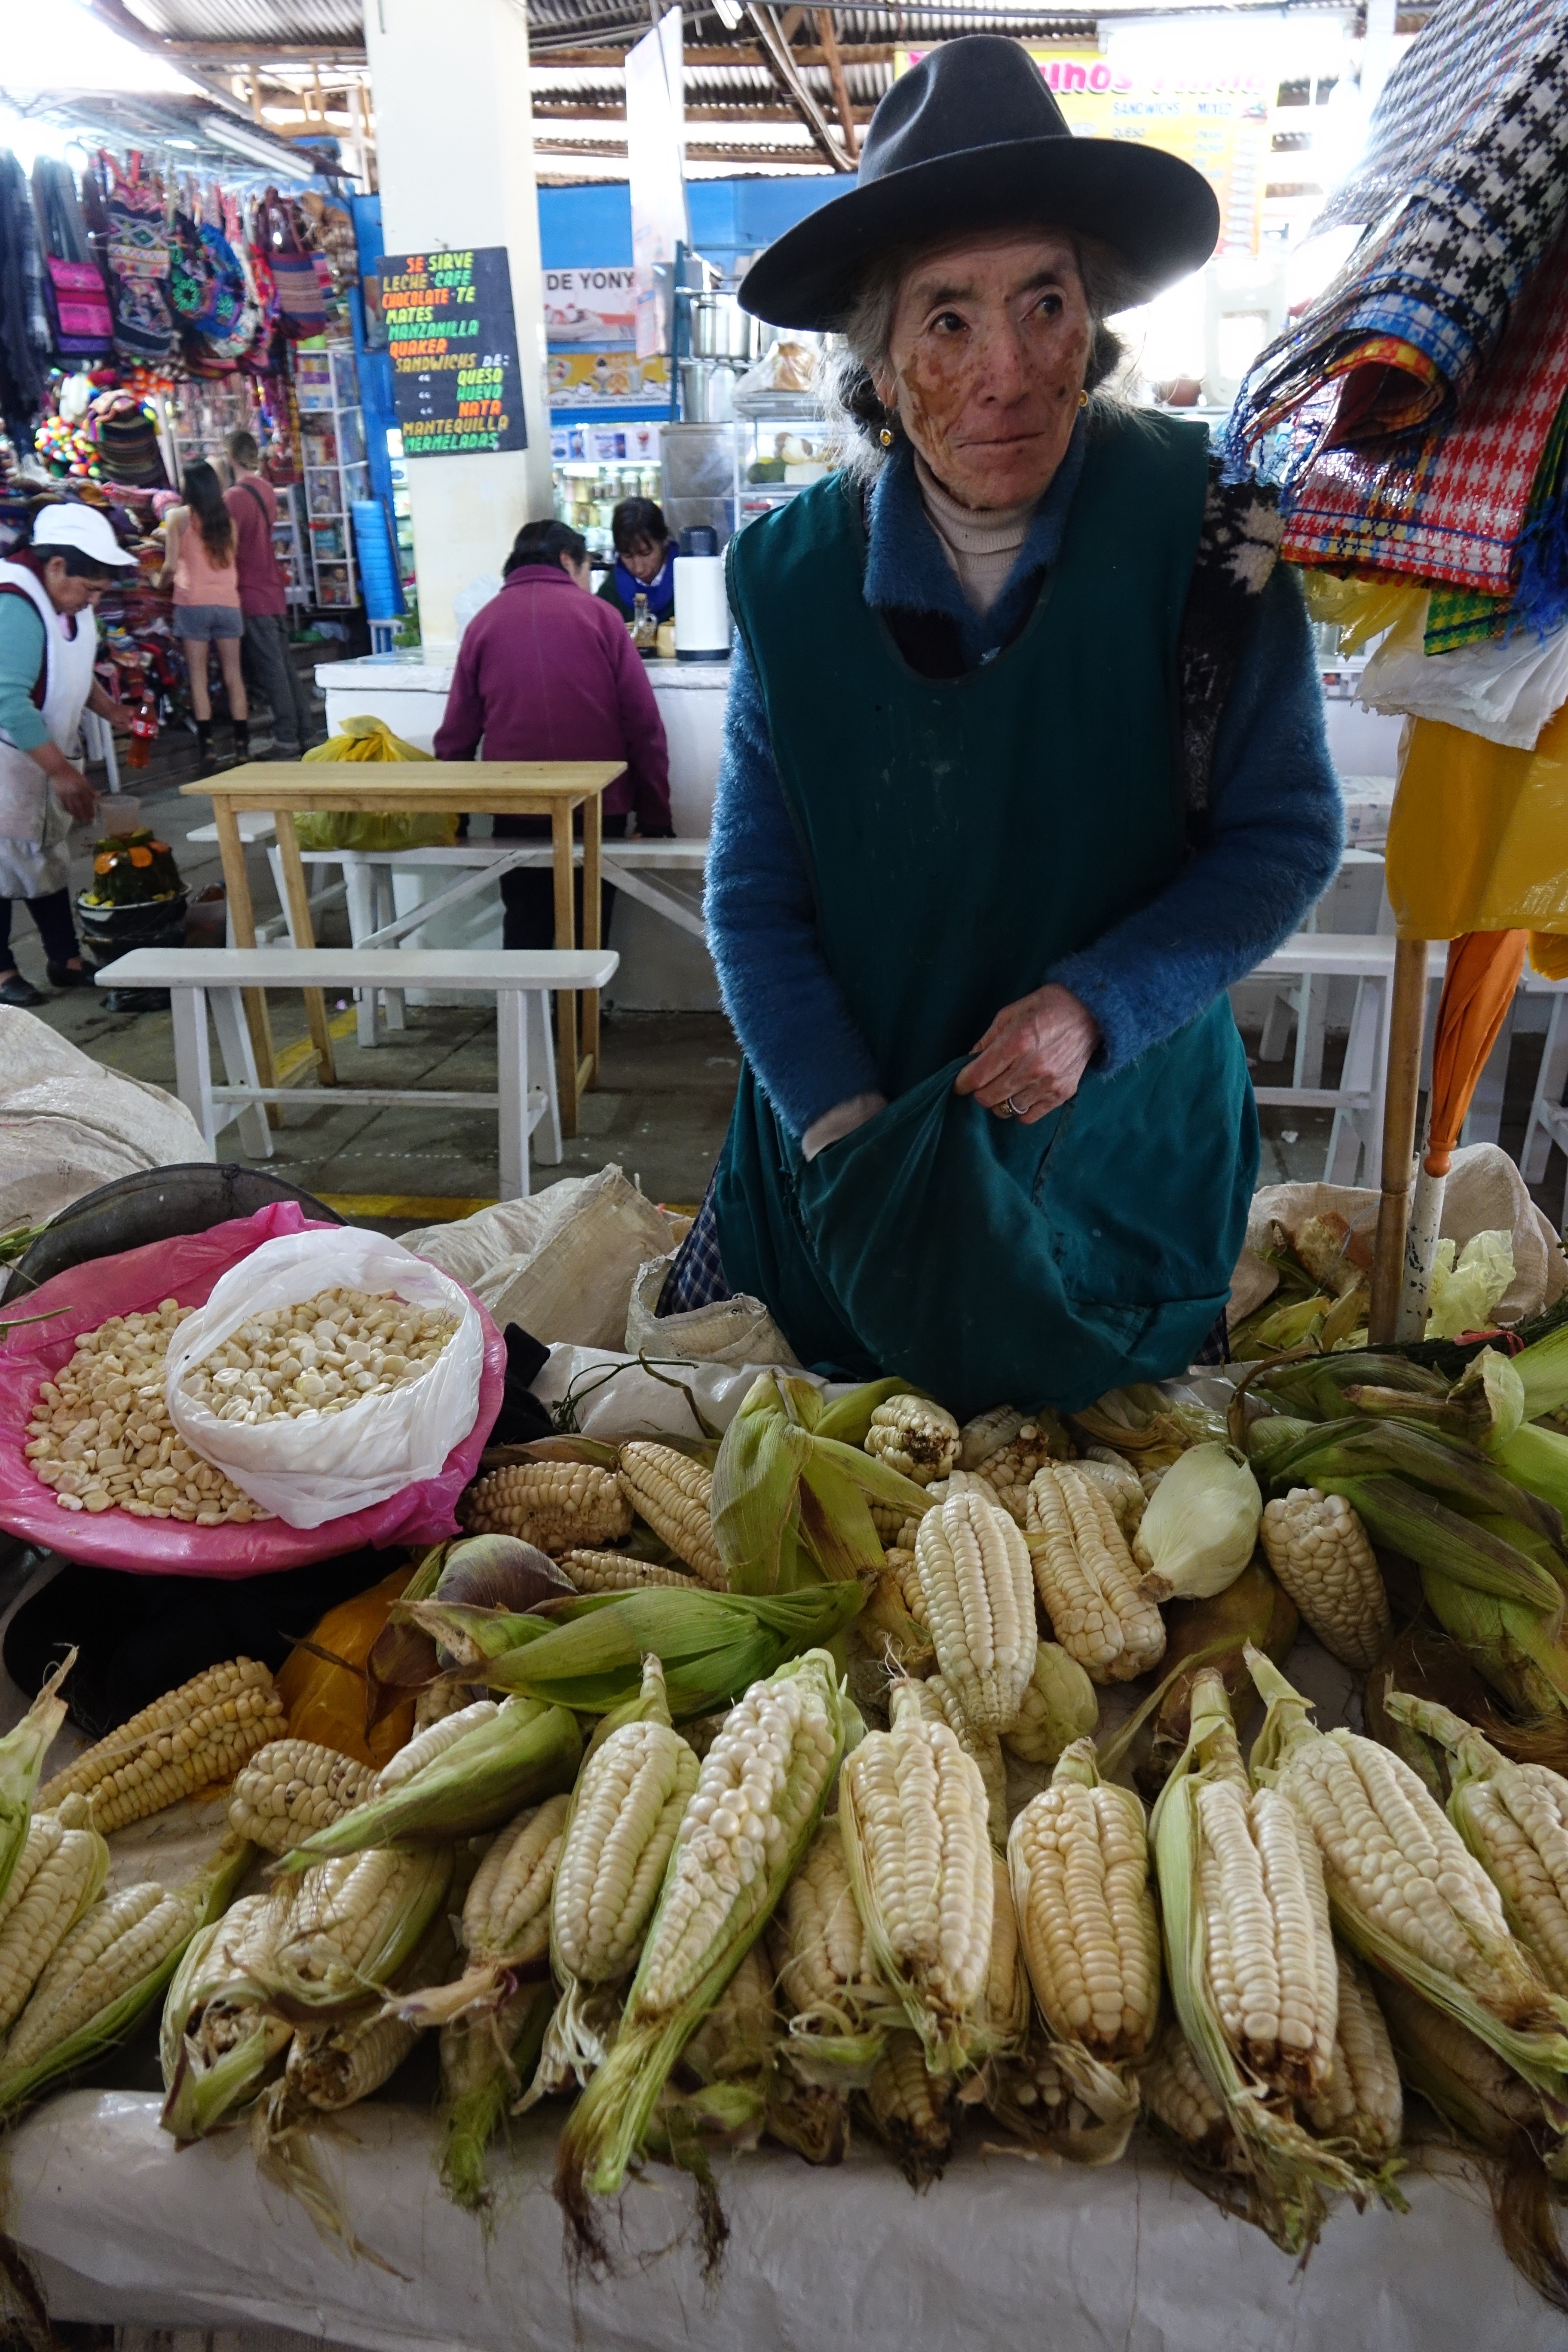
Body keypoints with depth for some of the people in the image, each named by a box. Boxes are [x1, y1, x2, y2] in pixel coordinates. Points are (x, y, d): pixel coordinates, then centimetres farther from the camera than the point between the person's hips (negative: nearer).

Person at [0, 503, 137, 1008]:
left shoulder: (66, 598, 2)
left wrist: (109, 709, 1)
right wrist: (63, 771, -33)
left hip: (42, 753, 9)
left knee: (48, 854, 13)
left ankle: (65, 960, 21)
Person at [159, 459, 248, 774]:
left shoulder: (179, 516, 0)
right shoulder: (228, 519, 8)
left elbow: (172, 565, -3)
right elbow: (233, 561, 7)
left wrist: (161, 583, 14)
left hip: (193, 602, -3)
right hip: (228, 602, 3)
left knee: (199, 677, 0)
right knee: (233, 676, 5)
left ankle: (207, 748, -8)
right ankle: (242, 748, 5)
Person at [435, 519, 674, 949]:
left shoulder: (484, 620, 7)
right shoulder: (598, 614, 3)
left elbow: (457, 734, 6)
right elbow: (644, 725, -3)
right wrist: (655, 817, 2)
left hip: (517, 808, 1)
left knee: (525, 932, 14)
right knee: (586, 937, 10)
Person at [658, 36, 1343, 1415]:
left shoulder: (1203, 528, -15)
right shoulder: (792, 574, -11)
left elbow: (1289, 835, -8)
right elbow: (755, 900, -8)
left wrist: (1100, 1003, -23)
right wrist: (853, 1136, -17)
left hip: (1121, 1152, 0)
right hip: (855, 1148, 1)